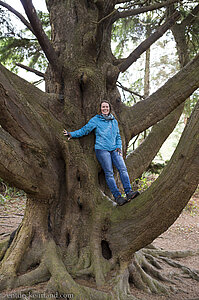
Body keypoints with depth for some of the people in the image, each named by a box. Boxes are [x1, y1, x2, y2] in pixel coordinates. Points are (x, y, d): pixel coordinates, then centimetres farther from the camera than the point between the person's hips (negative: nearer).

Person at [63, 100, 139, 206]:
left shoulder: (114, 121, 21)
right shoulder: (95, 120, 7)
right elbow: (84, 130, 7)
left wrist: (119, 147, 11)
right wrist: (72, 134, -2)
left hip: (114, 149, 4)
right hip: (102, 149, -4)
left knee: (123, 168, -14)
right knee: (109, 173, -11)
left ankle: (129, 192, -17)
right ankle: (117, 197, -12)